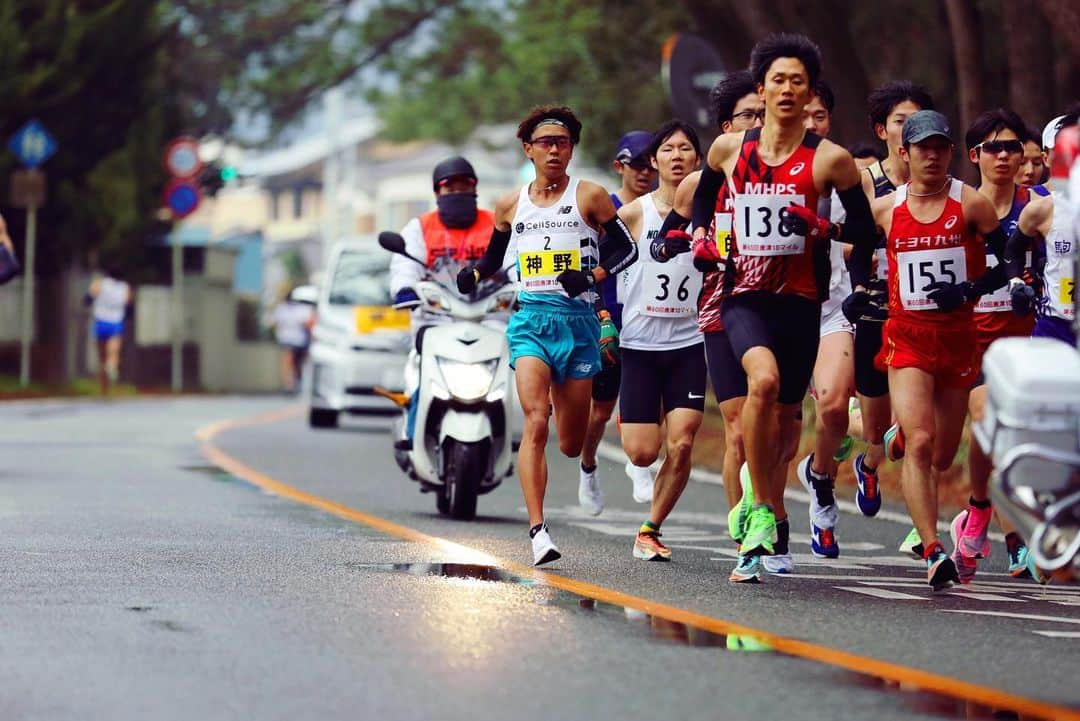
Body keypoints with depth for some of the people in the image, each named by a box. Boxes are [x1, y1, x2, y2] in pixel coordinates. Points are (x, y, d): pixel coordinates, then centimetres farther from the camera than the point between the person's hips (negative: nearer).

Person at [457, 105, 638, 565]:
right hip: (531, 320, 1)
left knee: (571, 444, 6)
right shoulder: (511, 206, 11)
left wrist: (593, 275, -15)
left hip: (578, 321, -1)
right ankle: (538, 531, -25)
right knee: (536, 423, -21)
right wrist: (472, 275, 4)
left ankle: (587, 469, 47)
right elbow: (493, 257, 26)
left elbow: (627, 248, 3)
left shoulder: (589, 196, 3)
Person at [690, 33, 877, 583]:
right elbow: (705, 192, 28)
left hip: (800, 300, 1)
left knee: (784, 417, 8)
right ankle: (764, 514, -22)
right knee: (763, 378, -29)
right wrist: (700, 232, 12)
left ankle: (761, 507, 33)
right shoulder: (729, 149, 7)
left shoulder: (830, 159, -1)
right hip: (744, 294, -1)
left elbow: (865, 225, 5)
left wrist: (823, 228, -13)